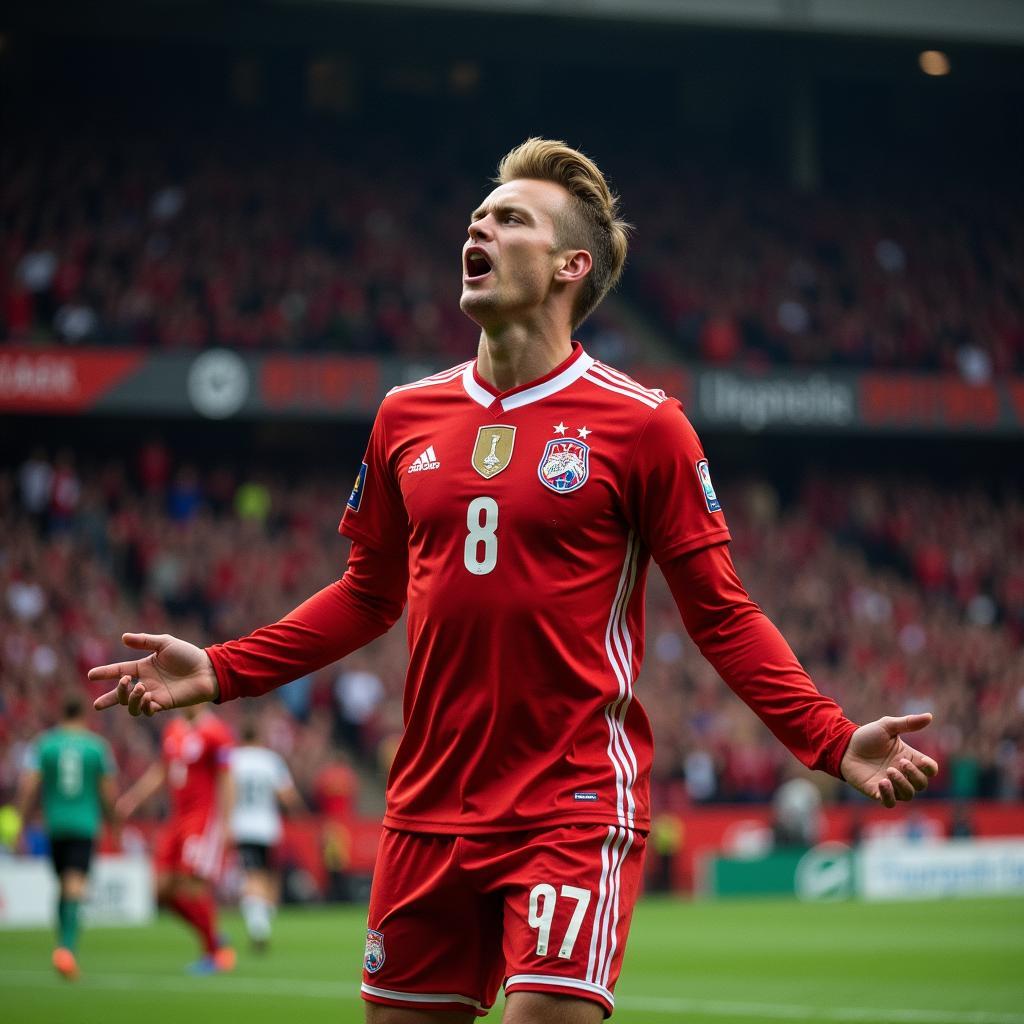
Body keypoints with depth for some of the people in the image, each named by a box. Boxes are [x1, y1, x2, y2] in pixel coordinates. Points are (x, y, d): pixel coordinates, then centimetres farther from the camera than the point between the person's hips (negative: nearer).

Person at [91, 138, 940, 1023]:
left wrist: (835, 741, -14)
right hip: (429, 809, 5)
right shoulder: (407, 417, 9)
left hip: (576, 808, -5)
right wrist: (218, 674, 12)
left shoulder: (640, 423, -4)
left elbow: (720, 613, -3)